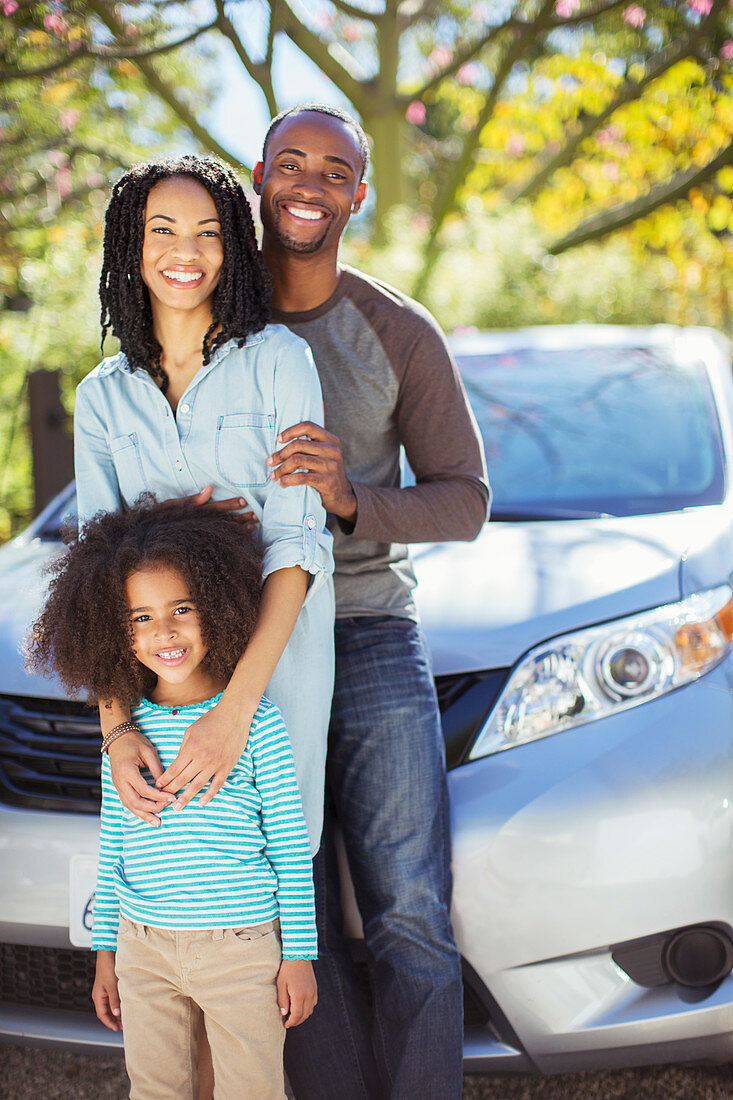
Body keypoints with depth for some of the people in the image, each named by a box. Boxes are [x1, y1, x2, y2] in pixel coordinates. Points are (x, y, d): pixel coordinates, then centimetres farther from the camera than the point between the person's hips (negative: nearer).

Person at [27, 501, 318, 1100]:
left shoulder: (256, 723, -10)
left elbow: (291, 848, -5)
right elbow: (112, 847, 10)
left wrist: (300, 957, -4)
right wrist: (105, 954, 12)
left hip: (241, 944, -4)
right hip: (143, 949, 4)